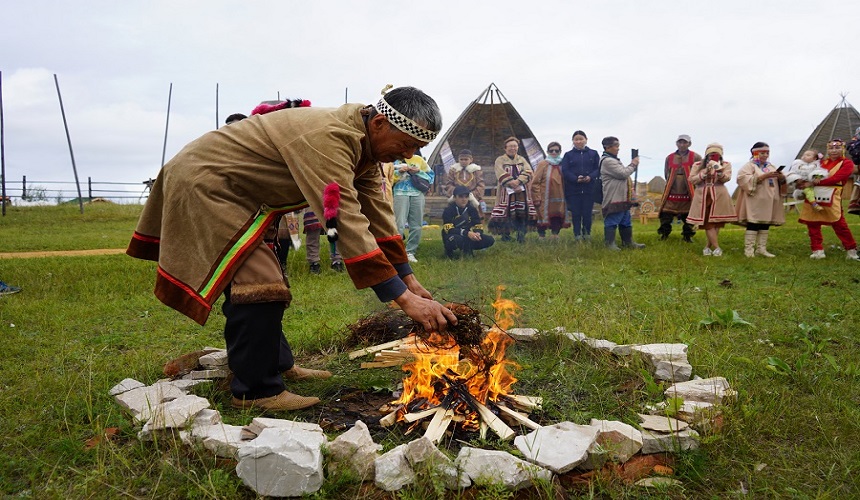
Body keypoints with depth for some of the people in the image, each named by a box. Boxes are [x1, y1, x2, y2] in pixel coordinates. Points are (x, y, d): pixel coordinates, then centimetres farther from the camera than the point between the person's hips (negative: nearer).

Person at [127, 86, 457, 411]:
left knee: (252, 278, 17)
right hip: (203, 184, -10)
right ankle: (255, 391, -3)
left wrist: (410, 281, 0)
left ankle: (277, 365, 31)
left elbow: (379, 216, 2)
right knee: (259, 286, -17)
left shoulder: (364, 141, 0)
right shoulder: (328, 139, -31)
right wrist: (406, 300, -35)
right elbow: (347, 223, -37)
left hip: (228, 189, 10)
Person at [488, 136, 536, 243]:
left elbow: (528, 172, -1)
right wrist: (513, 185, -19)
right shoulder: (500, 160, 5)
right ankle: (505, 237, 4)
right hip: (506, 192, -3)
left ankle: (521, 237, 6)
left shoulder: (522, 160, 17)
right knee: (505, 214, -7)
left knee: (522, 214, -2)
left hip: (522, 193, 3)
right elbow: (502, 175, -10)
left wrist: (518, 181, -19)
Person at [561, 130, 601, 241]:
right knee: (576, 213, 0)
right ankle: (577, 235, 7)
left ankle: (587, 234, 11)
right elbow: (564, 170, -1)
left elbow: (598, 169, 5)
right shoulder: (568, 155, 9)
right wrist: (576, 179, -17)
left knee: (587, 213, -1)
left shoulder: (593, 154, 11)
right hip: (573, 189, 0)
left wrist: (590, 177, -15)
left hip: (589, 189, 0)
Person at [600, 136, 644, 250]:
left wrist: (633, 165, 10)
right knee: (612, 222, -6)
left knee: (625, 221, 15)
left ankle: (628, 242, 22)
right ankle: (610, 243, -1)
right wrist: (633, 165, -3)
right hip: (614, 199, -11)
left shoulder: (613, 160, 21)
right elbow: (623, 173, -17)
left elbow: (623, 173, 25)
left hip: (623, 197, 11)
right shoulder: (607, 161, -14)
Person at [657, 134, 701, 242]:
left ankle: (688, 236, 19)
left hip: (688, 195, -1)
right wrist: (673, 185, 9)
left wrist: (691, 184, 2)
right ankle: (664, 235, 13)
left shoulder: (696, 157, -1)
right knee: (665, 216, 0)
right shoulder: (669, 158, 7)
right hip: (671, 194, 2)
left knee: (688, 217, 6)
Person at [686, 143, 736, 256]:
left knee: (716, 222, -3)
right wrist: (705, 173, -12)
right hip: (703, 197, 0)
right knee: (708, 223, -6)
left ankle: (708, 247, 7)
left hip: (719, 197, 0)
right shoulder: (697, 165, 8)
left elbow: (726, 178, -7)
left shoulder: (726, 165, 7)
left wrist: (719, 172, -26)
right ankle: (717, 248, -3)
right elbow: (691, 179, -1)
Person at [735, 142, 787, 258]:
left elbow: (781, 182, 18)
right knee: (753, 224, -9)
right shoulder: (749, 166, 0)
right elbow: (745, 180, -18)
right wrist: (764, 176, -21)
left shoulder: (771, 166, 19)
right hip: (755, 201, -6)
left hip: (769, 201, 6)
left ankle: (761, 248, 12)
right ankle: (748, 248, -7)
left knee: (765, 224, 7)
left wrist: (781, 177, -7)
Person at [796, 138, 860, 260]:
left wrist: (813, 183, -20)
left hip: (831, 199, -5)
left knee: (839, 225, 0)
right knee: (812, 225, 5)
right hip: (813, 197, 5)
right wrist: (802, 181, -7)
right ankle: (818, 250, 13)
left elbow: (835, 178, -14)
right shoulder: (822, 162, 15)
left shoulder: (847, 163, 0)